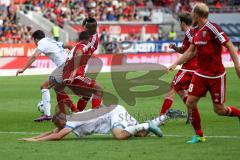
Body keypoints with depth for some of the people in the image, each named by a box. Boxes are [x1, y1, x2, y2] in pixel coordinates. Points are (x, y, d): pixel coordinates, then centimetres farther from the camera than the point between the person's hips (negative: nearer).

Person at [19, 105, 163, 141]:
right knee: (141, 134, 7)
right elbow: (53, 132, 14)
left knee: (120, 135, -34)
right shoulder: (72, 118, 8)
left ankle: (147, 126, -22)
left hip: (114, 113, -9)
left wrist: (36, 140, -19)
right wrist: (32, 138, 8)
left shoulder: (72, 122, -16)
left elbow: (57, 136, -26)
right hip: (116, 110, 9)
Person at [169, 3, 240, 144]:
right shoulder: (197, 32, 8)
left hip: (216, 76, -7)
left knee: (219, 110, -2)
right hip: (201, 74, 7)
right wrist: (176, 63, 17)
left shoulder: (212, 28, -16)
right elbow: (190, 52, 21)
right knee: (190, 102, -4)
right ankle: (199, 136, 9)